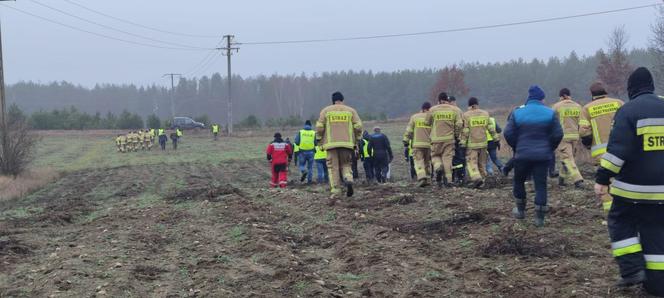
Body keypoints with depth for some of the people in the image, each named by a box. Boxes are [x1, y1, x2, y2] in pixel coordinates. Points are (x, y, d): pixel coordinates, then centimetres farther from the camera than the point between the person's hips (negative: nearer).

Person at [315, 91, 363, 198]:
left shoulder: (326, 111, 6)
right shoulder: (351, 111, 9)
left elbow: (319, 127, 0)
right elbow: (358, 126, 2)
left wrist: (320, 140, 10)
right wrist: (356, 140, 11)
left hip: (331, 144, -1)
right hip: (347, 143, 1)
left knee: (333, 167, 3)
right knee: (346, 165, 14)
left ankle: (335, 192, -3)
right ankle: (348, 179, -15)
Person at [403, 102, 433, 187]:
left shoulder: (414, 117, 3)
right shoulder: (432, 118, 2)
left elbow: (409, 130, 2)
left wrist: (406, 140, 8)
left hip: (417, 143, -2)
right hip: (428, 144, 2)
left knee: (419, 162, -4)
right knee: (427, 162, 16)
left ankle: (421, 178, -23)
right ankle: (427, 179, 17)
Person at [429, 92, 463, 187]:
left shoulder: (433, 110, 1)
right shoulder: (454, 110, 3)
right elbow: (459, 124, -1)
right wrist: (456, 135, 13)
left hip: (436, 138, -1)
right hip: (449, 138, 1)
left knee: (435, 155, 15)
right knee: (448, 157, 4)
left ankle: (438, 167, -15)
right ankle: (448, 179, -1)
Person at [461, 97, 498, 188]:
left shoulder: (466, 115, -7)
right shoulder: (485, 114, 6)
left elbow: (465, 131, -9)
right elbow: (491, 128, 7)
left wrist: (462, 144, -5)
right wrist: (496, 139, 15)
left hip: (472, 144, -4)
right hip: (483, 143, 4)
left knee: (471, 162, -3)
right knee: (482, 163, 15)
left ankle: (476, 178, -22)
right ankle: (482, 177, 20)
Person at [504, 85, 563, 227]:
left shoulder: (517, 113, -2)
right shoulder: (550, 113, -3)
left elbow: (508, 134, -4)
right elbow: (558, 134, -5)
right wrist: (549, 148, 11)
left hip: (522, 155, 0)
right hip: (543, 155, 0)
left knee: (519, 181, 20)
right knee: (541, 185, 4)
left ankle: (520, 210, 29)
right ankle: (539, 217, 1)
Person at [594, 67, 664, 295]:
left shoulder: (628, 111, -9)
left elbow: (617, 150, -15)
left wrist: (602, 179, -11)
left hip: (633, 185, -5)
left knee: (621, 222, 13)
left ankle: (632, 269, 1)